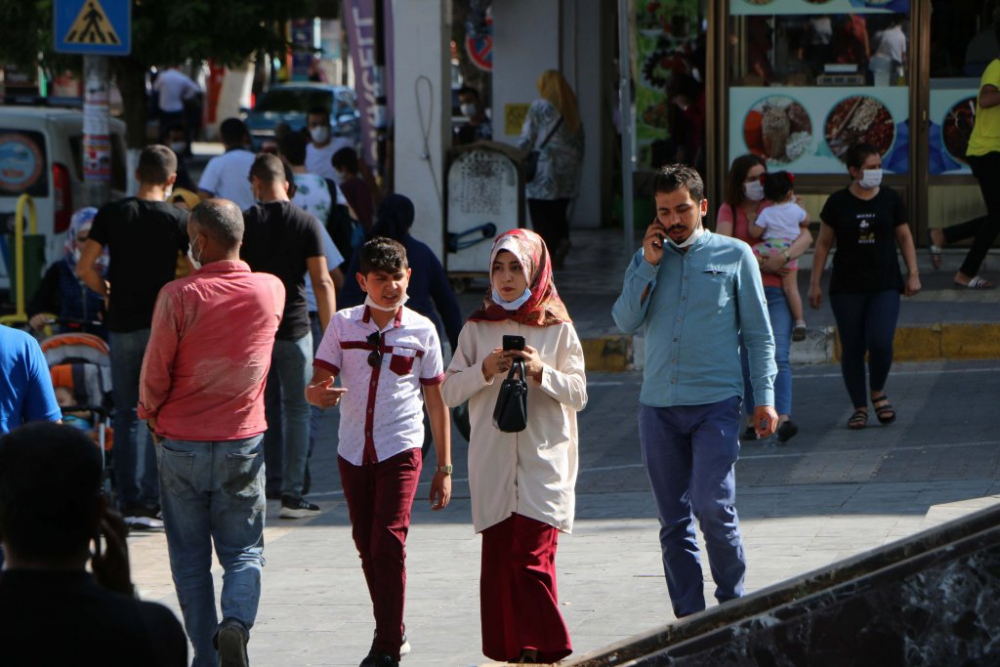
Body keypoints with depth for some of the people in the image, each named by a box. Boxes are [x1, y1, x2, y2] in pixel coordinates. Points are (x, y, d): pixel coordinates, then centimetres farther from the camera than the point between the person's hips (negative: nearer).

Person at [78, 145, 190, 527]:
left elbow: (85, 268, -2)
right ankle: (152, 501, -1)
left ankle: (129, 501, 7)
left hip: (122, 324, 2)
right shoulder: (178, 220, -6)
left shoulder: (112, 214, -1)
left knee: (126, 413, 9)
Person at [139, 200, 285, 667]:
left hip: (181, 443, -2)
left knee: (190, 558, 10)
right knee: (243, 552, 9)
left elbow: (155, 372, -9)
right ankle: (236, 623, -18)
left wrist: (152, 415, 9)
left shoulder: (179, 296, -14)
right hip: (242, 443, 2)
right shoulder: (271, 291, -4)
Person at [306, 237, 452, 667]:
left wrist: (444, 467, 5)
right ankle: (391, 631, 28)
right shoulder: (343, 325, 1)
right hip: (353, 452, 3)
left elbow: (437, 401, 5)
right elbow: (316, 385, -1)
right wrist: (320, 394, -27)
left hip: (400, 451, -3)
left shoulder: (421, 331, -1)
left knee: (389, 544, -14)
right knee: (367, 547, 11)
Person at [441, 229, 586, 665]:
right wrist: (484, 371, -10)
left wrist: (542, 372, -13)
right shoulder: (477, 329, 9)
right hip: (493, 462, 2)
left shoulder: (557, 329, 5)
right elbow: (450, 391, 7)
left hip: (544, 461, -2)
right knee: (497, 558, 0)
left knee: (532, 557, -11)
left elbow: (579, 394, 3)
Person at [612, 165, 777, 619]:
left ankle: (733, 602, 3)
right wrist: (649, 265, -4)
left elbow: (759, 333, 6)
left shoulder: (734, 256, 5)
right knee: (674, 521, 4)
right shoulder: (646, 260, 14)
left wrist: (765, 397, -1)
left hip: (715, 402, -3)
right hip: (658, 406, 3)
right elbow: (625, 321, 2)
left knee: (713, 505, -16)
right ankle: (689, 619, 11)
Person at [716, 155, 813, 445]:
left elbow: (806, 237, -6)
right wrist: (761, 261, -18)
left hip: (776, 290, -2)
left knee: (778, 356, -15)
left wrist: (784, 256, -25)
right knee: (747, 360, 5)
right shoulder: (728, 211, 8)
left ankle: (783, 418, -27)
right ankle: (752, 420, 13)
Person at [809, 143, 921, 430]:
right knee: (852, 349, 1)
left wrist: (913, 274, 5)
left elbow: (904, 237, 12)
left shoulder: (890, 199, 4)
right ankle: (859, 407, 13)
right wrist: (815, 282, 4)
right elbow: (823, 244, 7)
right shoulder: (838, 202, 1)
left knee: (881, 342, -15)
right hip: (847, 288, 0)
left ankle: (878, 393, 12)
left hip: (885, 285, 0)